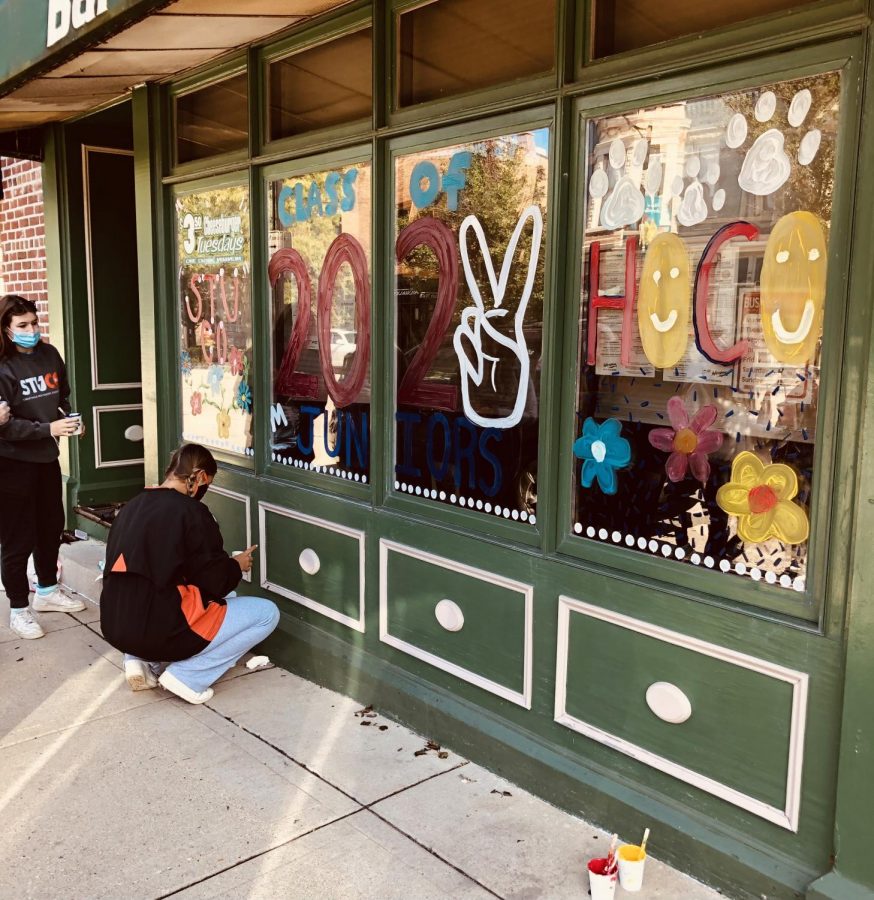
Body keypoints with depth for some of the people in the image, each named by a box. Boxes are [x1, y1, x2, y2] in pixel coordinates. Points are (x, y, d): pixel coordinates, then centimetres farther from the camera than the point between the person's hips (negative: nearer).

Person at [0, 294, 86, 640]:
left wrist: (67, 419, -2)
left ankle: (47, 592, 38)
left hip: (46, 457, 7)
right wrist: (48, 429, -27)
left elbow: (62, 396, 16)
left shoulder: (49, 354, 1)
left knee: (51, 528, 19)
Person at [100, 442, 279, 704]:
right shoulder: (191, 512, -12)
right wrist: (237, 565, 12)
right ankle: (187, 676, -4)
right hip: (160, 631, -8)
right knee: (267, 613, 4)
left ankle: (144, 661, 12)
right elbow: (216, 583, -10)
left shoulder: (130, 508, 9)